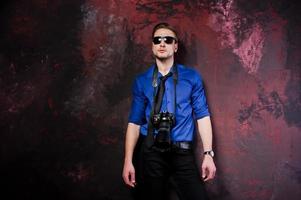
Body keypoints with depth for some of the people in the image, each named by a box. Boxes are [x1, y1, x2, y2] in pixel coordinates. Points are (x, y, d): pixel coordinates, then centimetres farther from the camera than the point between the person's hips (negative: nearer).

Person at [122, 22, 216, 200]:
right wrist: (128, 161, -2)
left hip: (183, 153, 0)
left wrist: (208, 154, -8)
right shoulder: (142, 81, 5)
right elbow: (134, 122, 3)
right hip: (150, 152, 1)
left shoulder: (192, 77, 4)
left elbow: (203, 116, 0)